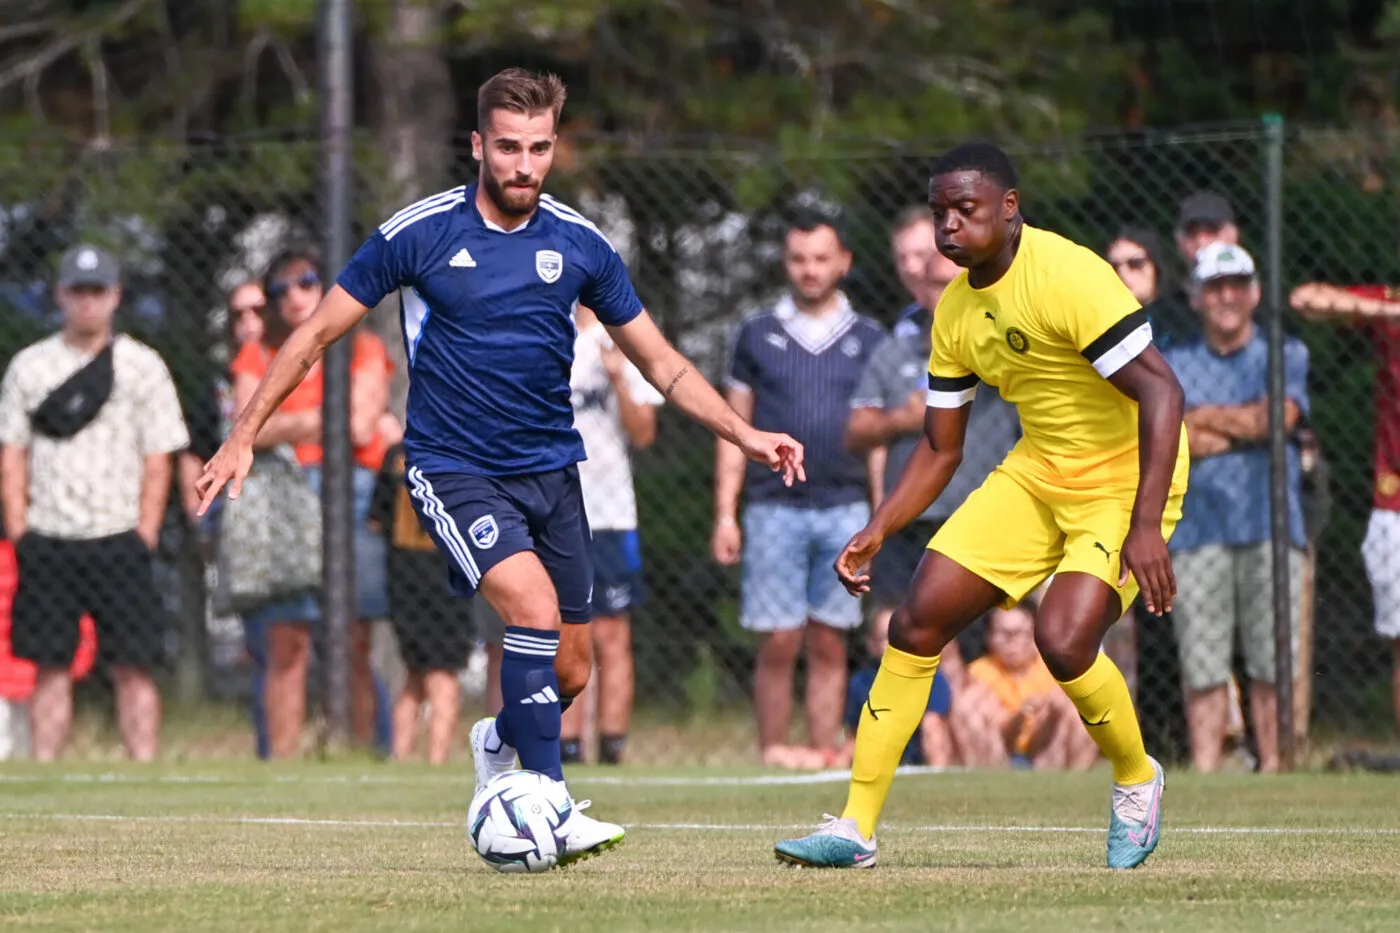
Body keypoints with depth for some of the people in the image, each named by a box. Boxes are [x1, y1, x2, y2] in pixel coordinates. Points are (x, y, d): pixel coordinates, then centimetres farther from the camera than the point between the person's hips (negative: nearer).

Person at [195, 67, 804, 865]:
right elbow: (317, 334, 0)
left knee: (569, 673, 5)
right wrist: (244, 437, -3)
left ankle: (499, 744, 39)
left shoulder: (579, 244, 1)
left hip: (550, 470, 4)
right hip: (453, 470, -4)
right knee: (534, 606, -27)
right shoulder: (419, 233, -8)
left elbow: (660, 361, 10)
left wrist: (745, 435, -1)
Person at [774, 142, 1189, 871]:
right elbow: (940, 448, 12)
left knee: (1063, 640, -25)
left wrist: (1145, 525, -33)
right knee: (917, 621, -3)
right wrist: (877, 532, -1)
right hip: (1038, 472, 7)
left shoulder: (1067, 277, -23)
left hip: (1126, 478, -7)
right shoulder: (956, 311, 2)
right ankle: (856, 826, 4)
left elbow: (1160, 390, -27)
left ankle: (1136, 781, 6)